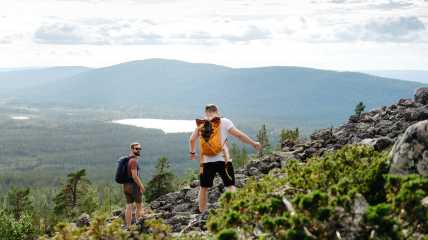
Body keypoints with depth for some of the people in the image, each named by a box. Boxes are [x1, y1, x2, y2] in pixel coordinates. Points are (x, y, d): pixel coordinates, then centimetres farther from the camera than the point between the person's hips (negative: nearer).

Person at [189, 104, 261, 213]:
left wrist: (192, 152, 26)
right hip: (222, 159, -2)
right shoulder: (224, 122, 1)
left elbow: (192, 140, 8)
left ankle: (202, 213, 16)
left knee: (203, 187, 14)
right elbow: (238, 134, -2)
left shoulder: (200, 124, 9)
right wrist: (253, 143, 6)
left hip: (206, 160, 2)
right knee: (230, 185, 2)